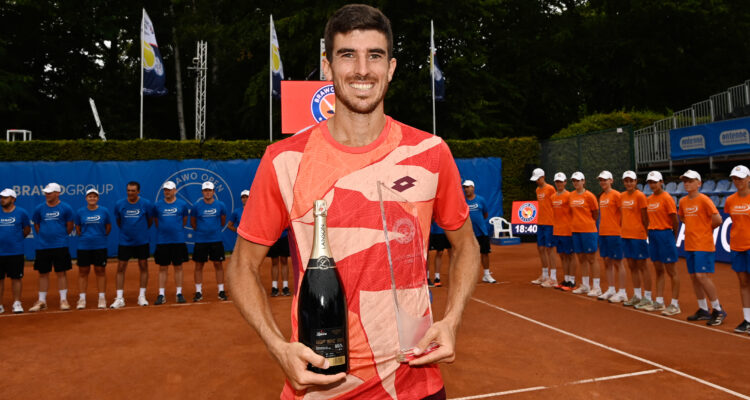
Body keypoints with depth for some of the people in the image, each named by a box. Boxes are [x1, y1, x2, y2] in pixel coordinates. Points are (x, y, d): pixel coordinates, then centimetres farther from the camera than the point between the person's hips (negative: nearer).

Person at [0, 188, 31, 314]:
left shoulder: (21, 213, 0)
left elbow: (27, 229, 10)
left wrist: (18, 238, 6)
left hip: (16, 252, -2)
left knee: (16, 278, 4)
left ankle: (17, 303, 12)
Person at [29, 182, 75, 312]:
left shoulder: (65, 208, -2)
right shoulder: (39, 208, 4)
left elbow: (69, 226, 5)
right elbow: (36, 225, 15)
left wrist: (61, 236, 5)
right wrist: (43, 236, 8)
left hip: (60, 246, -2)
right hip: (42, 246, 3)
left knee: (61, 273, 1)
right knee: (43, 273, 8)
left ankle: (63, 300, 9)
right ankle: (41, 301, 19)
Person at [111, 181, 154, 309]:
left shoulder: (146, 204, -6)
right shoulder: (119, 204, -3)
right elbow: (118, 221, 11)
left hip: (142, 242, -1)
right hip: (125, 241, 1)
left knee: (143, 267, 5)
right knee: (121, 268, 0)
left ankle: (142, 296, 16)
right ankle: (119, 298, 7)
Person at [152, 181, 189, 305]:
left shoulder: (182, 204, 2)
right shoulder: (157, 205, 4)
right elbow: (156, 222, 14)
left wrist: (177, 230, 9)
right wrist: (164, 230, 9)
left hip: (178, 240, 0)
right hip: (162, 242, 1)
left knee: (178, 267, 6)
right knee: (162, 268, 5)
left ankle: (179, 293, 14)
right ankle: (161, 295, 11)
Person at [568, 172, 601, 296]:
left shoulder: (589, 196, -8)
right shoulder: (571, 195, 8)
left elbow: (596, 214, -1)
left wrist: (588, 223, 5)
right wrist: (576, 222, 8)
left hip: (588, 230, -6)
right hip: (576, 230, 6)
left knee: (591, 259, -1)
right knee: (581, 258, 12)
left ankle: (597, 287, 6)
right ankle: (585, 286, 22)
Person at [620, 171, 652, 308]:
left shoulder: (640, 196, -10)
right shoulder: (622, 196, 9)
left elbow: (645, 217, -7)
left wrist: (646, 233, -4)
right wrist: (624, 228, 9)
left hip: (638, 235, -7)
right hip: (626, 235, 7)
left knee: (642, 266, 0)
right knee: (632, 266, 13)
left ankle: (647, 297, 9)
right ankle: (637, 295, 23)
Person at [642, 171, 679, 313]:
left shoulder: (667, 198, -11)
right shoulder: (649, 199, 10)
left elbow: (675, 220, -10)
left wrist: (673, 237, -2)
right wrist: (650, 232, 5)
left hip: (665, 235, -7)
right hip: (652, 235, 7)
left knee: (671, 271, 1)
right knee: (658, 270, 12)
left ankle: (675, 303, 9)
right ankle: (659, 302, 19)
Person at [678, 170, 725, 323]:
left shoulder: (704, 200, -11)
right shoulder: (683, 201, 10)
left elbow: (717, 219, -15)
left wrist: (707, 229, 1)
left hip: (704, 245, -7)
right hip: (689, 245, 7)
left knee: (702, 276, -12)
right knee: (694, 277, 9)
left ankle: (718, 310, 2)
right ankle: (703, 310, 20)